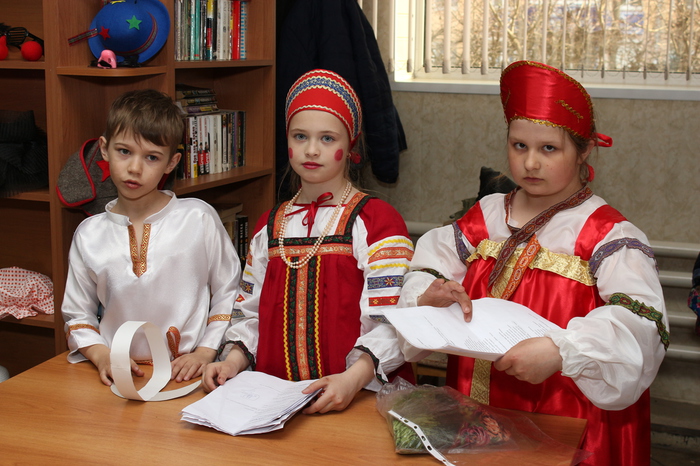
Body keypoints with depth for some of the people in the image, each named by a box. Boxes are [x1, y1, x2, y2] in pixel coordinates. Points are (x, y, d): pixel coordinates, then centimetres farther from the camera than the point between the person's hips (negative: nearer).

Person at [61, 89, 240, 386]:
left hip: (185, 376, -2)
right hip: (118, 379, 2)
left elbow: (228, 292, 6)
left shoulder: (199, 218, 0)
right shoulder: (89, 234, 7)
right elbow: (77, 314, 14)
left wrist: (205, 352, -3)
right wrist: (102, 356, -3)